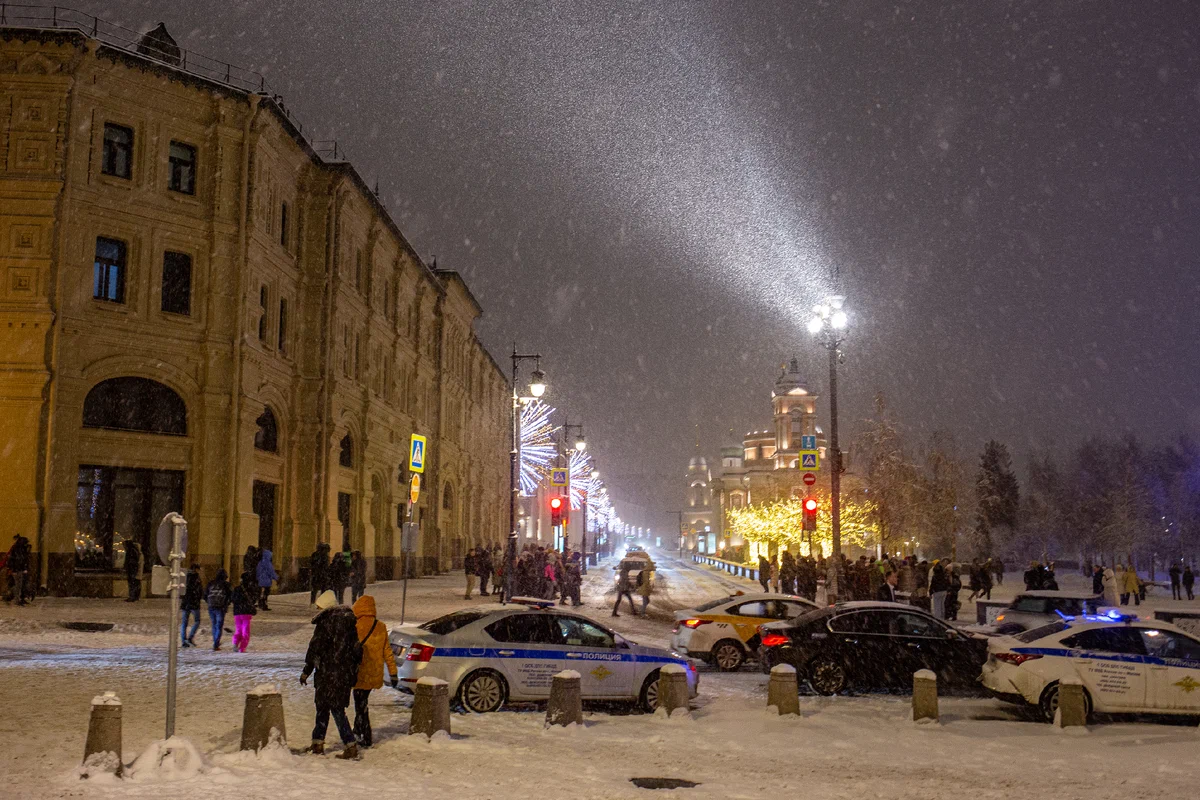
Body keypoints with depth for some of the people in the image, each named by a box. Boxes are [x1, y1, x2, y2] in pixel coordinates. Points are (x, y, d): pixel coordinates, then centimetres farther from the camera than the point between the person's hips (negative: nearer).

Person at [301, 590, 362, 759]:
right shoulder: (349, 620, 10)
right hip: (346, 673, 7)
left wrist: (306, 671, -3)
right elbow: (356, 648, 14)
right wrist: (353, 671, 20)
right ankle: (317, 744, 22)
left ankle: (351, 746, -5)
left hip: (328, 673, -7)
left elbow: (315, 648, -11)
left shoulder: (326, 621, -11)